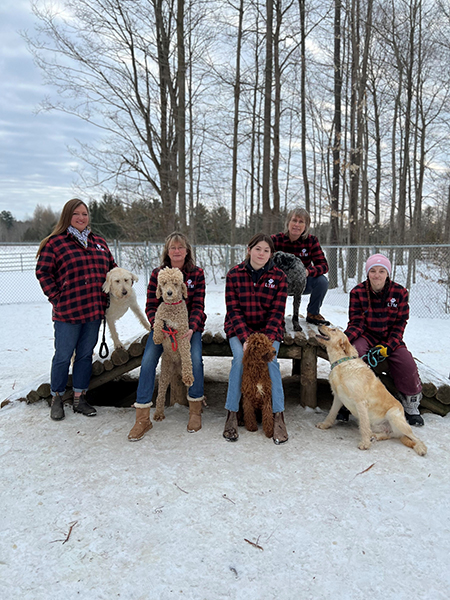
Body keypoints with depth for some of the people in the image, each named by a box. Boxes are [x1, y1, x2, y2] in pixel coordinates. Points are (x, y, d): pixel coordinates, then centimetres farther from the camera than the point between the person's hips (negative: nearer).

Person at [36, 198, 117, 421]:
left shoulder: (99, 242, 13)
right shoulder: (55, 242, -2)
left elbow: (112, 268, 20)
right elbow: (43, 271, -4)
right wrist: (56, 298, -9)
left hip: (94, 310, 5)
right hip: (67, 311, -5)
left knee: (86, 354, 12)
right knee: (63, 356, 4)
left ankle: (79, 398, 23)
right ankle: (57, 398, 21)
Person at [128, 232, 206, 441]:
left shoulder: (197, 274, -1)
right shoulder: (157, 274, 1)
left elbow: (198, 306, -6)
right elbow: (151, 306, -3)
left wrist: (192, 328, -24)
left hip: (189, 326, 0)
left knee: (195, 359, -26)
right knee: (148, 360, -21)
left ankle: (195, 410, -3)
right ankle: (142, 418, -13)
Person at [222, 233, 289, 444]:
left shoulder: (278, 276, -3)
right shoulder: (234, 274, -4)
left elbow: (277, 312, -6)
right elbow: (234, 310, -7)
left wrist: (267, 339, -21)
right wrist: (246, 338, -20)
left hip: (269, 329, 0)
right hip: (239, 328, 0)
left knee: (270, 359, -26)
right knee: (240, 357, -27)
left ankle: (278, 417, -15)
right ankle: (231, 415, -16)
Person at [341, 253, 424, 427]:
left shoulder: (399, 292, -5)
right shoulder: (357, 292, -7)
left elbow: (400, 324, -5)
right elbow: (356, 323, -7)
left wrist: (385, 347, -19)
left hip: (390, 338, 2)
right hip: (366, 336, -1)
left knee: (407, 363, -22)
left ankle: (411, 407, 6)